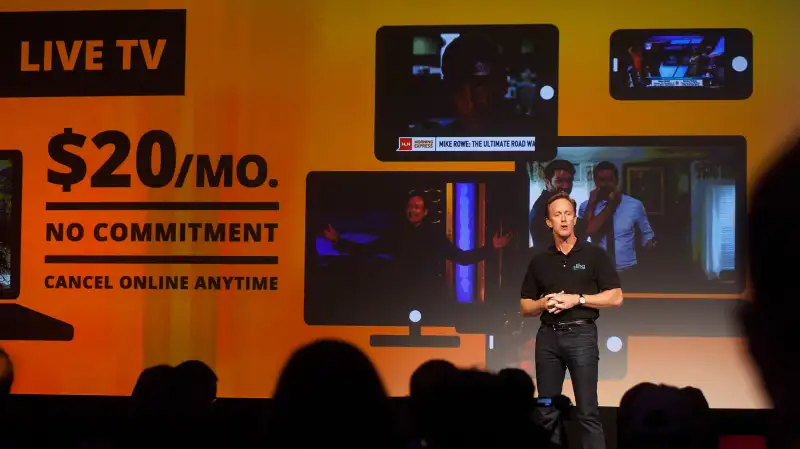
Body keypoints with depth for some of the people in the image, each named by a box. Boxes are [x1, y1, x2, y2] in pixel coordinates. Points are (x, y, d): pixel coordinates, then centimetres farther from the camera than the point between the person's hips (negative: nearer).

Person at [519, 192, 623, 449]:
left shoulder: (594, 255, 3)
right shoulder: (539, 261, 12)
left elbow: (616, 297, -2)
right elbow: (525, 307, 15)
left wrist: (576, 299, -11)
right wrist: (543, 303, -7)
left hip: (581, 334, -3)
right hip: (548, 336, 4)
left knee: (587, 411, -7)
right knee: (547, 411, 5)